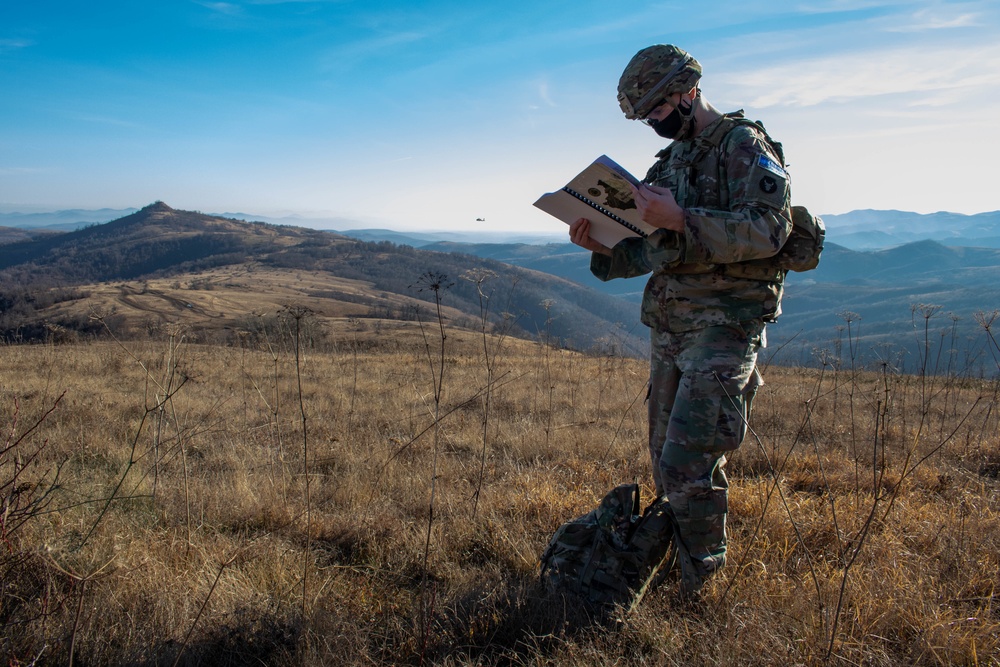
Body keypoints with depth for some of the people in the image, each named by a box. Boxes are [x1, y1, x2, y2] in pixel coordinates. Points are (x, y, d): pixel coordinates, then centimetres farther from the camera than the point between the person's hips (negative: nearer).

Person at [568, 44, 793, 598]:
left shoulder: (743, 145, -6)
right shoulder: (668, 162, 18)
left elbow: (768, 229, -19)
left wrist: (681, 220, -27)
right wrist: (602, 247, -1)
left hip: (723, 327, -8)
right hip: (668, 327, 8)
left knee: (686, 465, -10)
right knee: (666, 460, 12)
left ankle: (701, 587, 8)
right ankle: (671, 559, 27)